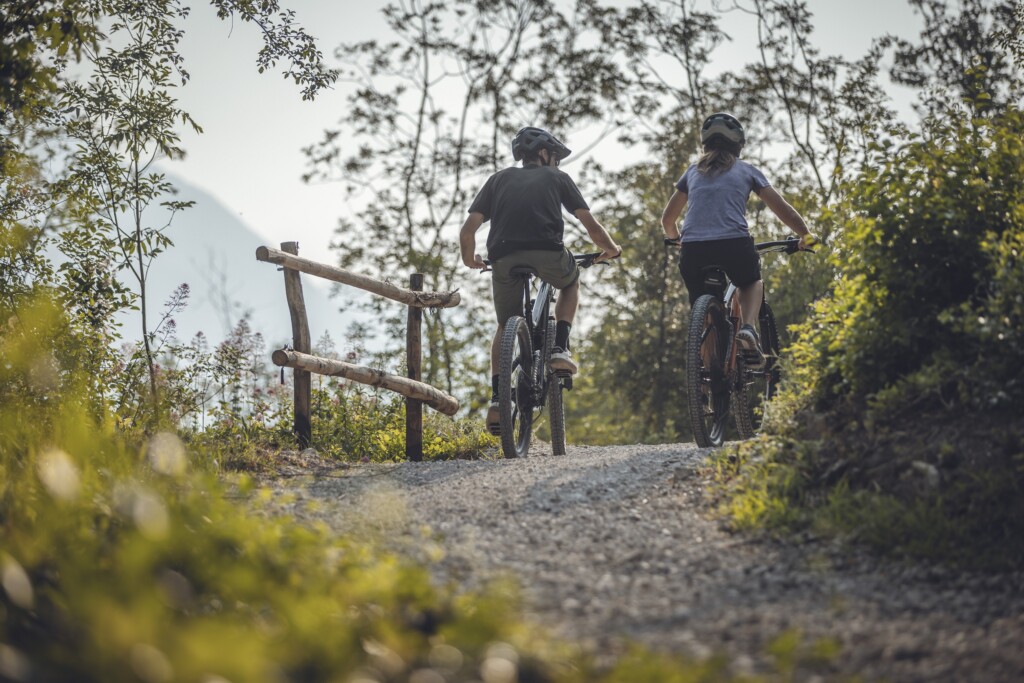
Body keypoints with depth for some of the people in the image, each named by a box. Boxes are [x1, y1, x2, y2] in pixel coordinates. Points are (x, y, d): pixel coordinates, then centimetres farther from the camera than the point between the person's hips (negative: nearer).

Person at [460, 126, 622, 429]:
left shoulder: (499, 179, 24)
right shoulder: (556, 177, 21)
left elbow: (467, 231, 16)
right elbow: (591, 226, 16)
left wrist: (470, 260, 34)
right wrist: (611, 249, 35)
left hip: (504, 259, 2)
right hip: (547, 255, -2)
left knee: (505, 328, 23)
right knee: (571, 280, 34)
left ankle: (497, 398, 5)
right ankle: (560, 349, 16)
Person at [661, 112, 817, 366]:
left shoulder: (693, 172, 22)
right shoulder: (746, 171, 17)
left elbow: (667, 219, 28)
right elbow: (782, 209, 17)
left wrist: (676, 239, 47)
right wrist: (806, 235, 31)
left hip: (692, 251, 1)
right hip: (734, 247, -1)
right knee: (752, 282, 30)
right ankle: (748, 329, 3)